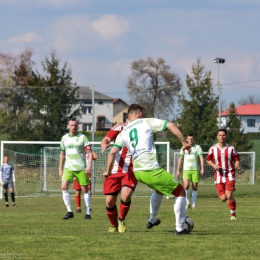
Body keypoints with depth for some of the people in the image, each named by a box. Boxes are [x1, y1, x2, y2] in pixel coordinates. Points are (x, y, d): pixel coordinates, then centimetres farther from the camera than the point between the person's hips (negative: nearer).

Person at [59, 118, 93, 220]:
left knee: (85, 189, 2)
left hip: (81, 168, -3)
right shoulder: (64, 138, 10)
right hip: (68, 167, 3)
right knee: (64, 187, -13)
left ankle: (88, 213, 11)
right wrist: (60, 169, 16)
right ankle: (69, 211, -6)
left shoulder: (82, 137, -2)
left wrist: (89, 166, -19)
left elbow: (89, 152, -7)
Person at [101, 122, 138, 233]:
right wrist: (104, 144, -39)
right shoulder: (120, 127, -1)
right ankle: (113, 225, 24)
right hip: (115, 170, 0)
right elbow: (106, 139, -15)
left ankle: (121, 220, 0)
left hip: (130, 172, 0)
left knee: (126, 195, -25)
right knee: (110, 201, -3)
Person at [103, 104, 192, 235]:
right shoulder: (147, 122, 2)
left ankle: (152, 220, 46)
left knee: (159, 189, 37)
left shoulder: (123, 132, 16)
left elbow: (112, 152, 9)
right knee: (180, 192, 6)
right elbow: (172, 126, -7)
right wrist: (184, 142, 2)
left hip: (137, 171, 7)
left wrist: (108, 172, 21)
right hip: (151, 169, -7)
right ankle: (179, 228, 3)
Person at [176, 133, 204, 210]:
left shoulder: (197, 147, 4)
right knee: (186, 186, -16)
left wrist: (202, 168, -17)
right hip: (186, 170, 1)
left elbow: (201, 158, -4)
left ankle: (193, 204, 7)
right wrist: (178, 170, 8)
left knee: (195, 187, 0)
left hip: (195, 170, -1)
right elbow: (180, 159, 14)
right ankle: (187, 202, 0)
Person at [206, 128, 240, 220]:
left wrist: (237, 164, -19)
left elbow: (236, 159, 4)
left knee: (229, 196, -18)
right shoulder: (213, 149, -1)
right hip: (219, 176, 2)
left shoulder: (231, 148, -3)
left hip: (230, 175, -2)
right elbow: (208, 159, 10)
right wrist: (214, 165, -10)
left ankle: (233, 214, 2)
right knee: (223, 199, -4)